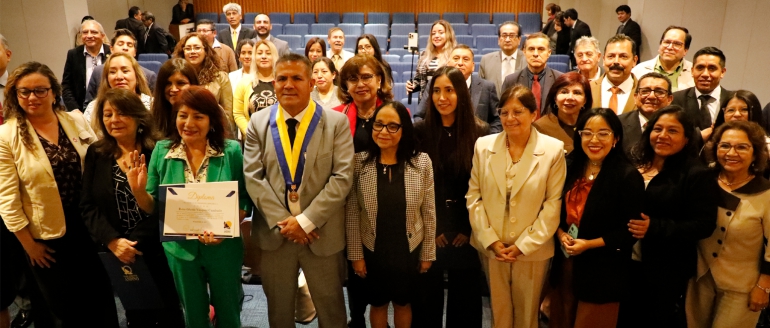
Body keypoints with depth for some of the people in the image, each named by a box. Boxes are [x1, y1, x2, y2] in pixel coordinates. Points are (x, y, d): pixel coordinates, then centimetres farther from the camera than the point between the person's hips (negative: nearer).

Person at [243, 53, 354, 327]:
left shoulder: (336, 122, -5)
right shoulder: (258, 122, 2)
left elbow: (342, 177, -11)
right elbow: (252, 177, -3)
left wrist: (306, 220, -16)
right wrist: (281, 221, -12)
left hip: (321, 232, -2)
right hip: (275, 231, 2)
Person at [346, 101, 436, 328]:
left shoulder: (422, 162, -11)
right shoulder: (359, 162, -11)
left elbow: (429, 213, -4)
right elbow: (352, 213, -6)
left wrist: (427, 253, -1)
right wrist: (356, 254, -4)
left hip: (409, 250, 0)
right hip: (373, 250, 0)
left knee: (403, 303, 20)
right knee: (378, 303, 19)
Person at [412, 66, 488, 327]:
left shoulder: (480, 132, -4)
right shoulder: (420, 131, -3)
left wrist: (470, 228, -6)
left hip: (466, 230, 0)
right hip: (428, 231, 0)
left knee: (465, 296, 13)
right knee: (427, 295, 12)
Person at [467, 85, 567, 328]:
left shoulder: (553, 150, -8)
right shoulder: (483, 146, -2)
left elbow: (553, 203, -8)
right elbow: (473, 196, -1)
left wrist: (524, 245, -12)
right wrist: (490, 240, -8)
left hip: (533, 250, -2)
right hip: (491, 247, 2)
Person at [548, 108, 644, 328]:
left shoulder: (628, 176, -13)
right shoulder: (570, 167, 3)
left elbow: (629, 230, -13)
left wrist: (589, 244, -19)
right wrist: (560, 233, -7)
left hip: (601, 271, -5)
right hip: (565, 264, 5)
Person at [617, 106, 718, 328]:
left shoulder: (697, 175, -10)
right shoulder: (633, 164, 7)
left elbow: (704, 224, -15)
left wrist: (654, 227, -25)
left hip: (667, 272, -5)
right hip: (626, 263, 5)